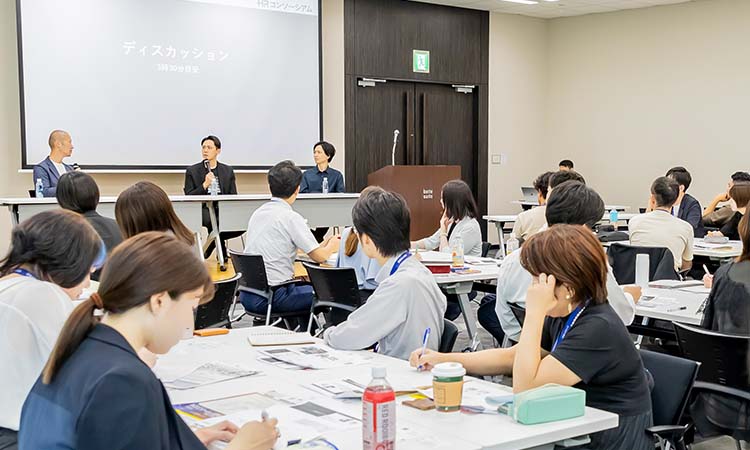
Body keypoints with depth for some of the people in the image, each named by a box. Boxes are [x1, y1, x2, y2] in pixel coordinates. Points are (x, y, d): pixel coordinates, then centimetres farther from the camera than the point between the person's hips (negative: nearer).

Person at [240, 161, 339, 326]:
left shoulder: (257, 213, 10)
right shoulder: (291, 217, -14)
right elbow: (320, 256, -12)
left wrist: (322, 245, 27)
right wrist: (332, 246, 13)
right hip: (272, 297, -8)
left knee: (304, 286, 29)